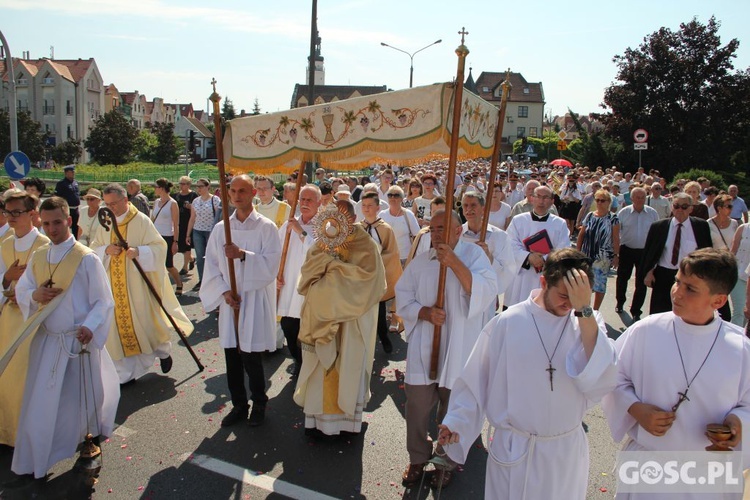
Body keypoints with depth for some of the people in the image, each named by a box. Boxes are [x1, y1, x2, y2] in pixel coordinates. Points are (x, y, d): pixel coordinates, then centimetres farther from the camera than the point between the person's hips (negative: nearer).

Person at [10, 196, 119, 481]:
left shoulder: (87, 258, -12)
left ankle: (93, 436, 35)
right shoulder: (37, 258, 4)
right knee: (40, 402, 11)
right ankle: (33, 459, 28)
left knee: (84, 394, 9)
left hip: (80, 340, -4)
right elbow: (21, 291, 13)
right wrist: (34, 295, -10)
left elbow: (104, 301, -10)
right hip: (47, 340, 5)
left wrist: (90, 327, -26)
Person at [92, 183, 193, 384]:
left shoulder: (141, 221, -7)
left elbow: (159, 246, -10)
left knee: (144, 321, 4)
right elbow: (94, 249, 10)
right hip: (113, 286, 4)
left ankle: (164, 351, 33)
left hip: (137, 284, -4)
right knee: (118, 326, 6)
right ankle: (126, 373, 17)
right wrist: (106, 249, -12)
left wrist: (138, 251, -27)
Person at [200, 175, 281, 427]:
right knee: (231, 356, 9)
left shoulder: (266, 227, -4)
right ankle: (239, 404, 27)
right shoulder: (220, 228, 6)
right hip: (229, 301, 4)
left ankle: (259, 403, 22)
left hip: (256, 299, -4)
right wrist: (224, 291, -8)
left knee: (251, 357, -1)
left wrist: (243, 255, -24)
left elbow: (271, 264, -11)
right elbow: (211, 264, 5)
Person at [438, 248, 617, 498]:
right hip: (513, 450, -1)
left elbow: (601, 381, -24)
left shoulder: (589, 322, -7)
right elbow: (477, 379, -2)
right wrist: (456, 421, -5)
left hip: (566, 451, 2)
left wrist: (584, 311, -29)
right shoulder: (508, 323, -12)